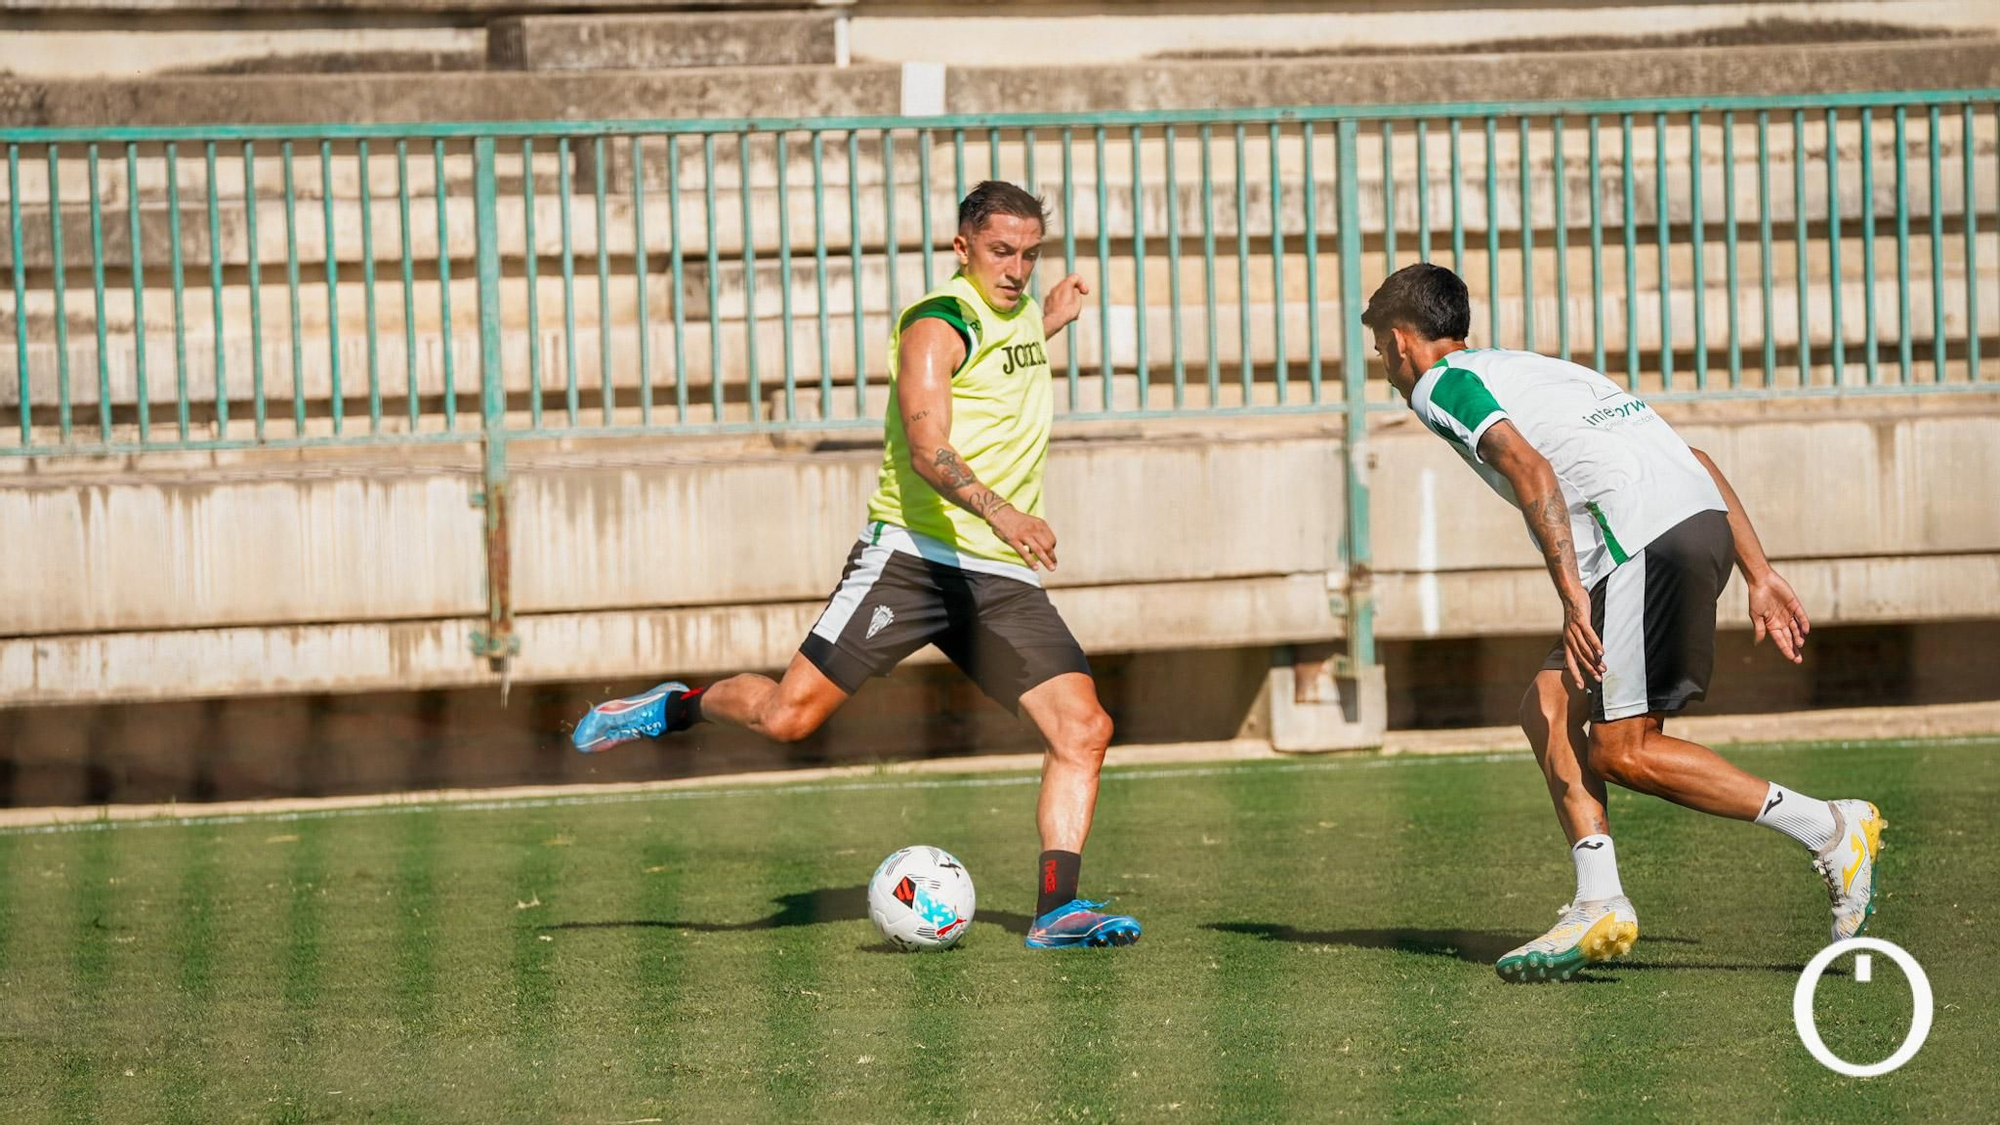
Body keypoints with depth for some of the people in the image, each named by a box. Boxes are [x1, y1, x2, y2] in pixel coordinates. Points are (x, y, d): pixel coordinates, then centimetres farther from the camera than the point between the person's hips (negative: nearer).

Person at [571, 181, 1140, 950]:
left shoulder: (1019, 314, 16)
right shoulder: (940, 323, -10)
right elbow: (926, 447, -26)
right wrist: (998, 510, -42)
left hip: (1004, 577, 6)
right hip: (912, 557, -6)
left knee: (1083, 728, -11)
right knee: (790, 714, -10)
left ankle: (1056, 910, -11)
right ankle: (677, 709, 19)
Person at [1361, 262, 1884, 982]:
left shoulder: (1440, 384, 8)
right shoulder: (1536, 369, 33)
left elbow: (1529, 468, -13)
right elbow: (1694, 459, 27)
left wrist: (1573, 594, -19)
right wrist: (1760, 577, 25)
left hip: (1646, 538, -9)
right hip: (1703, 513, 9)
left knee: (1620, 753, -5)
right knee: (1548, 709, 12)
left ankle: (1830, 830, -7)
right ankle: (1598, 908, 4)